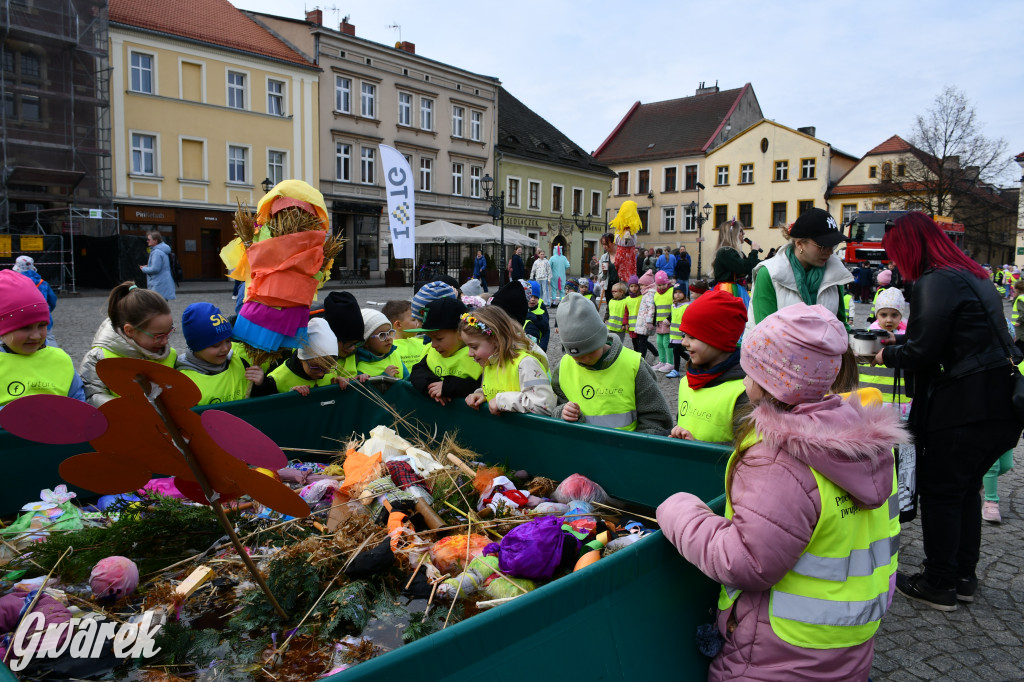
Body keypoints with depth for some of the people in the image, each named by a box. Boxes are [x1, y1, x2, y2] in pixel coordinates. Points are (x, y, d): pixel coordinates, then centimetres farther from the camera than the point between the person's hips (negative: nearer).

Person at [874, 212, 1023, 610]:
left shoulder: (936, 282, -14)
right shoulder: (971, 275, 15)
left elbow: (922, 353, -17)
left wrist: (887, 355, 1)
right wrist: (897, 347, 15)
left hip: (965, 408, -9)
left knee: (939, 492, 2)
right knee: (965, 489, 19)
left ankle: (939, 585, 12)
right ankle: (963, 576, 30)